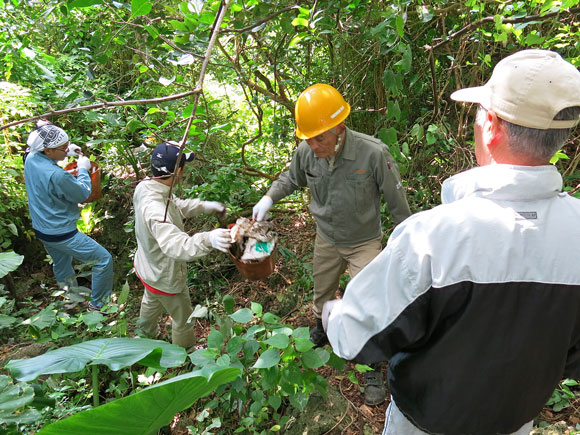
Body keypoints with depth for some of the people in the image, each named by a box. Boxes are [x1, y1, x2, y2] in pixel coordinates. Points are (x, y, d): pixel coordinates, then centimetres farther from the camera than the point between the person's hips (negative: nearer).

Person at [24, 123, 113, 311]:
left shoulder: (30, 158, -7)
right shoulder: (57, 175, -33)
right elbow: (83, 193, -16)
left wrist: (67, 151, 8)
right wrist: (83, 169, -3)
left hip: (41, 230, 10)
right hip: (61, 234, -9)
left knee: (61, 266, 28)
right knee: (104, 260, 0)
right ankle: (97, 304, 13)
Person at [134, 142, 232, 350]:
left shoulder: (144, 187, -15)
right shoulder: (155, 210, -43)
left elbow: (178, 205, 2)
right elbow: (176, 245, -56)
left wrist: (205, 206, -8)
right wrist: (208, 239, -72)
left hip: (148, 268, 9)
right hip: (166, 278, -9)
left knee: (151, 303, 38)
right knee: (182, 318, 21)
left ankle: (147, 336, 68)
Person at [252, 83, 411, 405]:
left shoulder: (373, 153, -30)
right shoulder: (306, 152, -17)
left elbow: (396, 199, -16)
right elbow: (291, 179, 6)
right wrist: (269, 198, -11)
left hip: (364, 243, -4)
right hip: (326, 240, 4)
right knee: (322, 294, 24)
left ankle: (373, 370, 27)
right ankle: (321, 331, 57)